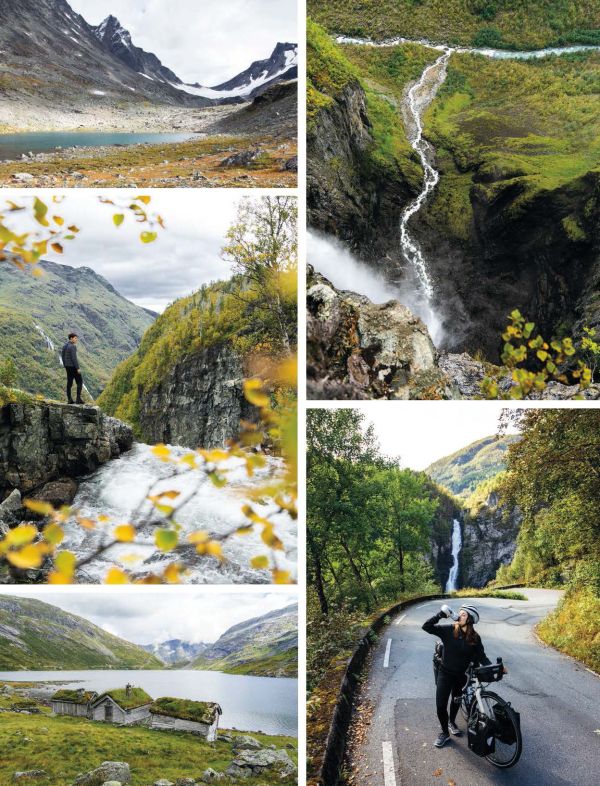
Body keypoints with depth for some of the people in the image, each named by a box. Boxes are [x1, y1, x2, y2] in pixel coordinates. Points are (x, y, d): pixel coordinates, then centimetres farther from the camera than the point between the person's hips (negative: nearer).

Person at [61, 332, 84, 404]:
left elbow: (62, 356, 14)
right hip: (73, 366, -8)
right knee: (79, 382, 0)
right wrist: (78, 368, -19)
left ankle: (69, 399, 9)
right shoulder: (73, 346, -19)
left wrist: (65, 366, 22)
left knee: (69, 382, 10)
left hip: (68, 366, 9)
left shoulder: (65, 346, 9)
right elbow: (74, 358, -23)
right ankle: (78, 398, -5)